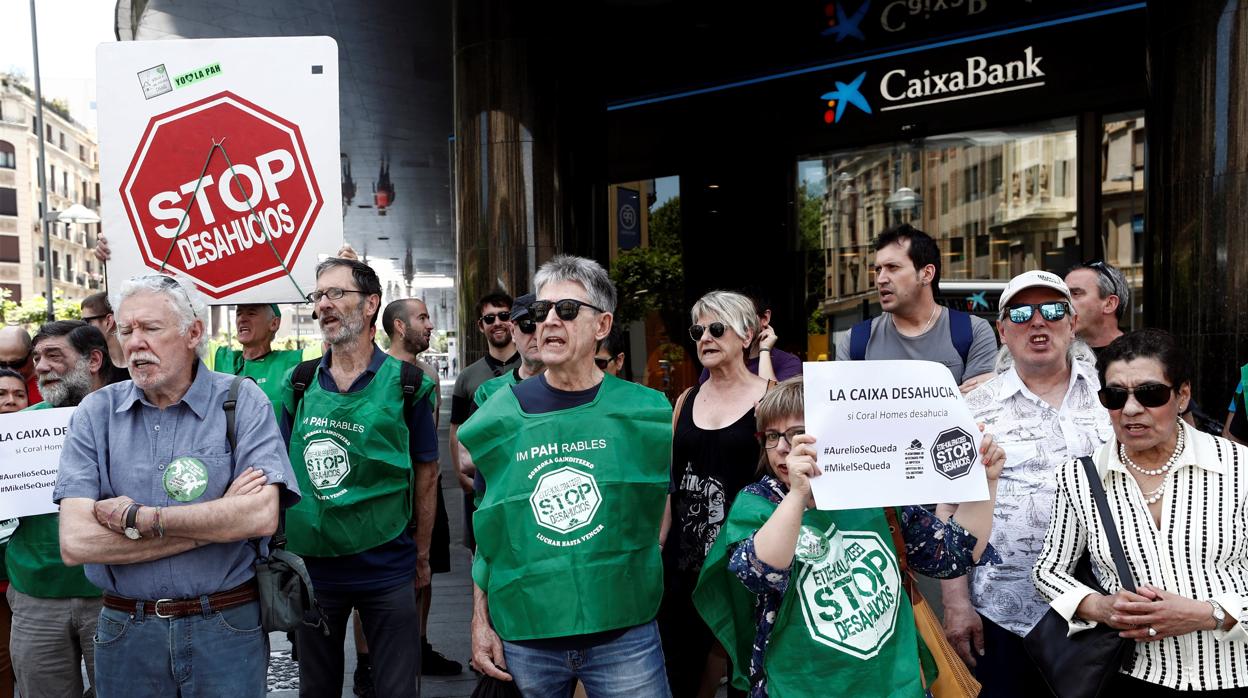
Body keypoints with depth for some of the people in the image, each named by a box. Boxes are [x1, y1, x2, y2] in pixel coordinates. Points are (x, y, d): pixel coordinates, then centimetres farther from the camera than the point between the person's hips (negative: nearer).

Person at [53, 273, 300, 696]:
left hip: (227, 628, -2)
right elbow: (75, 543, -12)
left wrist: (137, 517, -16)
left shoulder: (241, 402, -7)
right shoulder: (96, 413, -1)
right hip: (126, 631, 2)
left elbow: (261, 516, -20)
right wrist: (217, 520, -16)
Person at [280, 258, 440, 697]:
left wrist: (421, 555, 0)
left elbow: (426, 472, -1)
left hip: (387, 568, -3)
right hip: (312, 566, 3)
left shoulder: (406, 383, -7)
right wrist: (280, 548, 3)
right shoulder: (298, 384, 1)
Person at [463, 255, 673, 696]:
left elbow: (658, 510, 7)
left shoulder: (645, 411, -4)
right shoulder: (500, 417, 0)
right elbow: (486, 530, 7)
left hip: (624, 633, -1)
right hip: (523, 635, 1)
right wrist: (480, 622, 5)